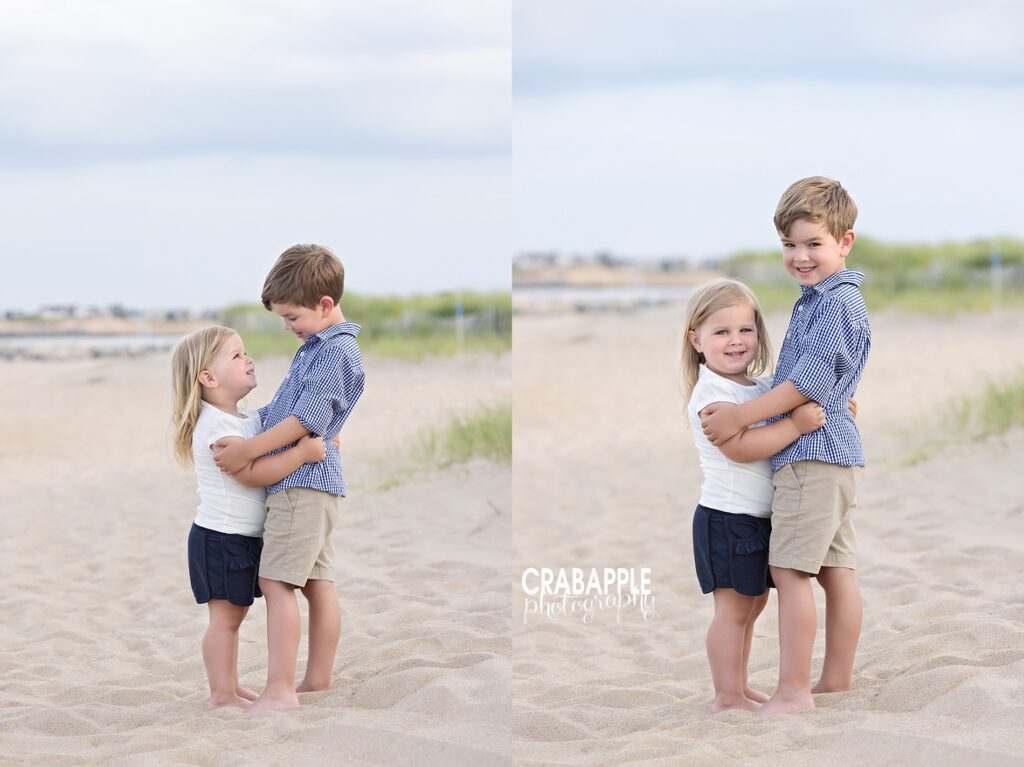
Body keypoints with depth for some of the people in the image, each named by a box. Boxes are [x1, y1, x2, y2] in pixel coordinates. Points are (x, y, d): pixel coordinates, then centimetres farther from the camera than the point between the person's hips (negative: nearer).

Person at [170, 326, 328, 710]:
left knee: (233, 615, 16)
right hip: (220, 538, -10)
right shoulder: (216, 425, -20)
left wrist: (320, 439, 7)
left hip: (243, 539, 10)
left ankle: (231, 686, 25)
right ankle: (222, 695, -1)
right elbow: (252, 472, -27)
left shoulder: (249, 419, 11)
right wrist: (302, 452, -30)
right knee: (225, 617, -5)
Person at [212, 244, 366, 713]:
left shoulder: (336, 352, -14)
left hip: (302, 481, -10)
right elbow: (286, 408, 27)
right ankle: (318, 679, 18)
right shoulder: (320, 348, 17)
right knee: (318, 583, 12)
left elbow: (305, 421, -19)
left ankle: (279, 690, -16)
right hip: (314, 481, 10)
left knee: (276, 582, -12)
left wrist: (246, 452, -17)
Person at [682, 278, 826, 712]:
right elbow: (739, 447, -28)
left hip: (759, 518, 9)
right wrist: (796, 425, -31)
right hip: (727, 518, -9)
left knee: (752, 603, 16)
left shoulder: (761, 389, 11)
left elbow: (801, 409, 27)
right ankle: (727, 697, 2)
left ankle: (739, 688, 26)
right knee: (733, 608, -5)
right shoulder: (711, 392, -16)